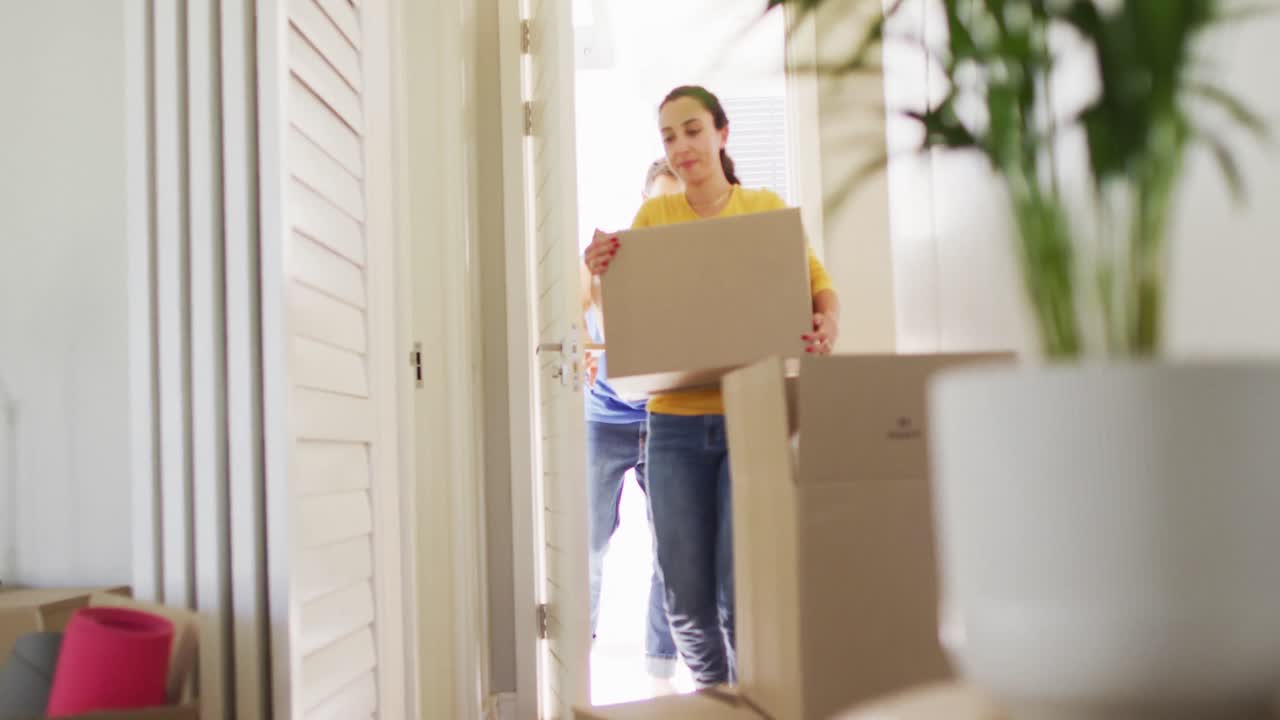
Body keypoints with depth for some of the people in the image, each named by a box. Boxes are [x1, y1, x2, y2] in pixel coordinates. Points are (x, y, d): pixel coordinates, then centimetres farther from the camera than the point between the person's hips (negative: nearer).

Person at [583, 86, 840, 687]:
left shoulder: (766, 207, 6)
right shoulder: (653, 216, 10)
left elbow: (820, 285, 4)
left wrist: (827, 326, -17)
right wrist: (603, 274, -11)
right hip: (675, 422, 2)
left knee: (741, 592, -8)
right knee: (687, 598, 4)